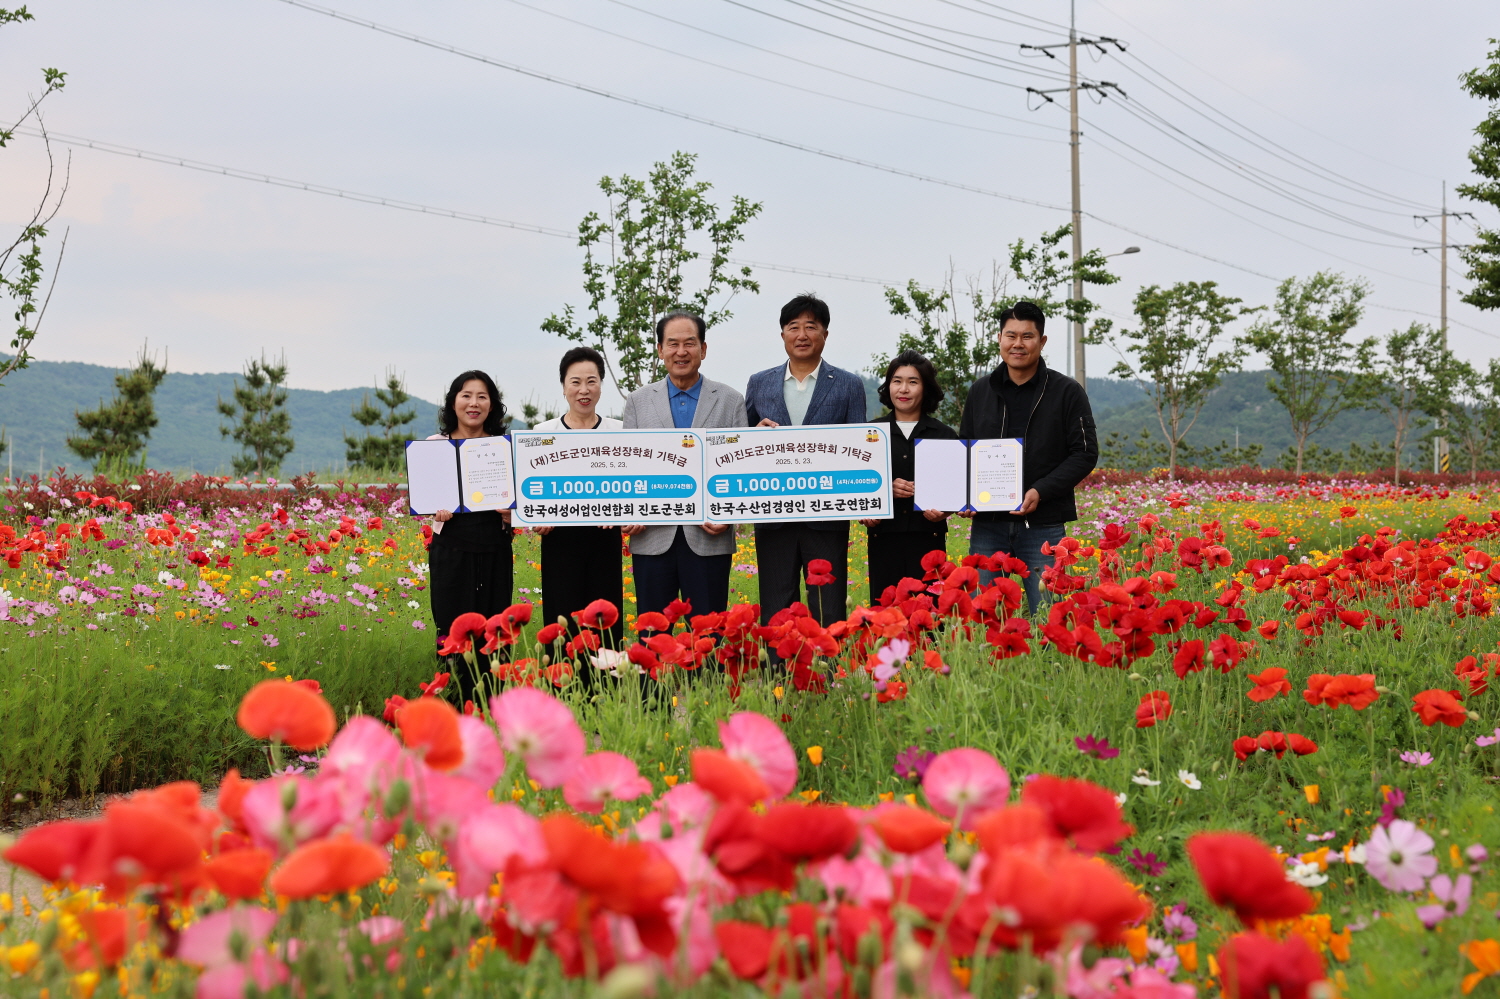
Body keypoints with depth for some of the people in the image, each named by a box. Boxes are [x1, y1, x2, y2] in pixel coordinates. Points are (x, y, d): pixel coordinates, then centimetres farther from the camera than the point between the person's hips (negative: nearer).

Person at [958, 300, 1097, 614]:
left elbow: (1085, 453, -2)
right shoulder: (980, 392, 12)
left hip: (1043, 526, -3)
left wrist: (1041, 492, -15)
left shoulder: (1067, 393, 1)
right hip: (988, 524, 3)